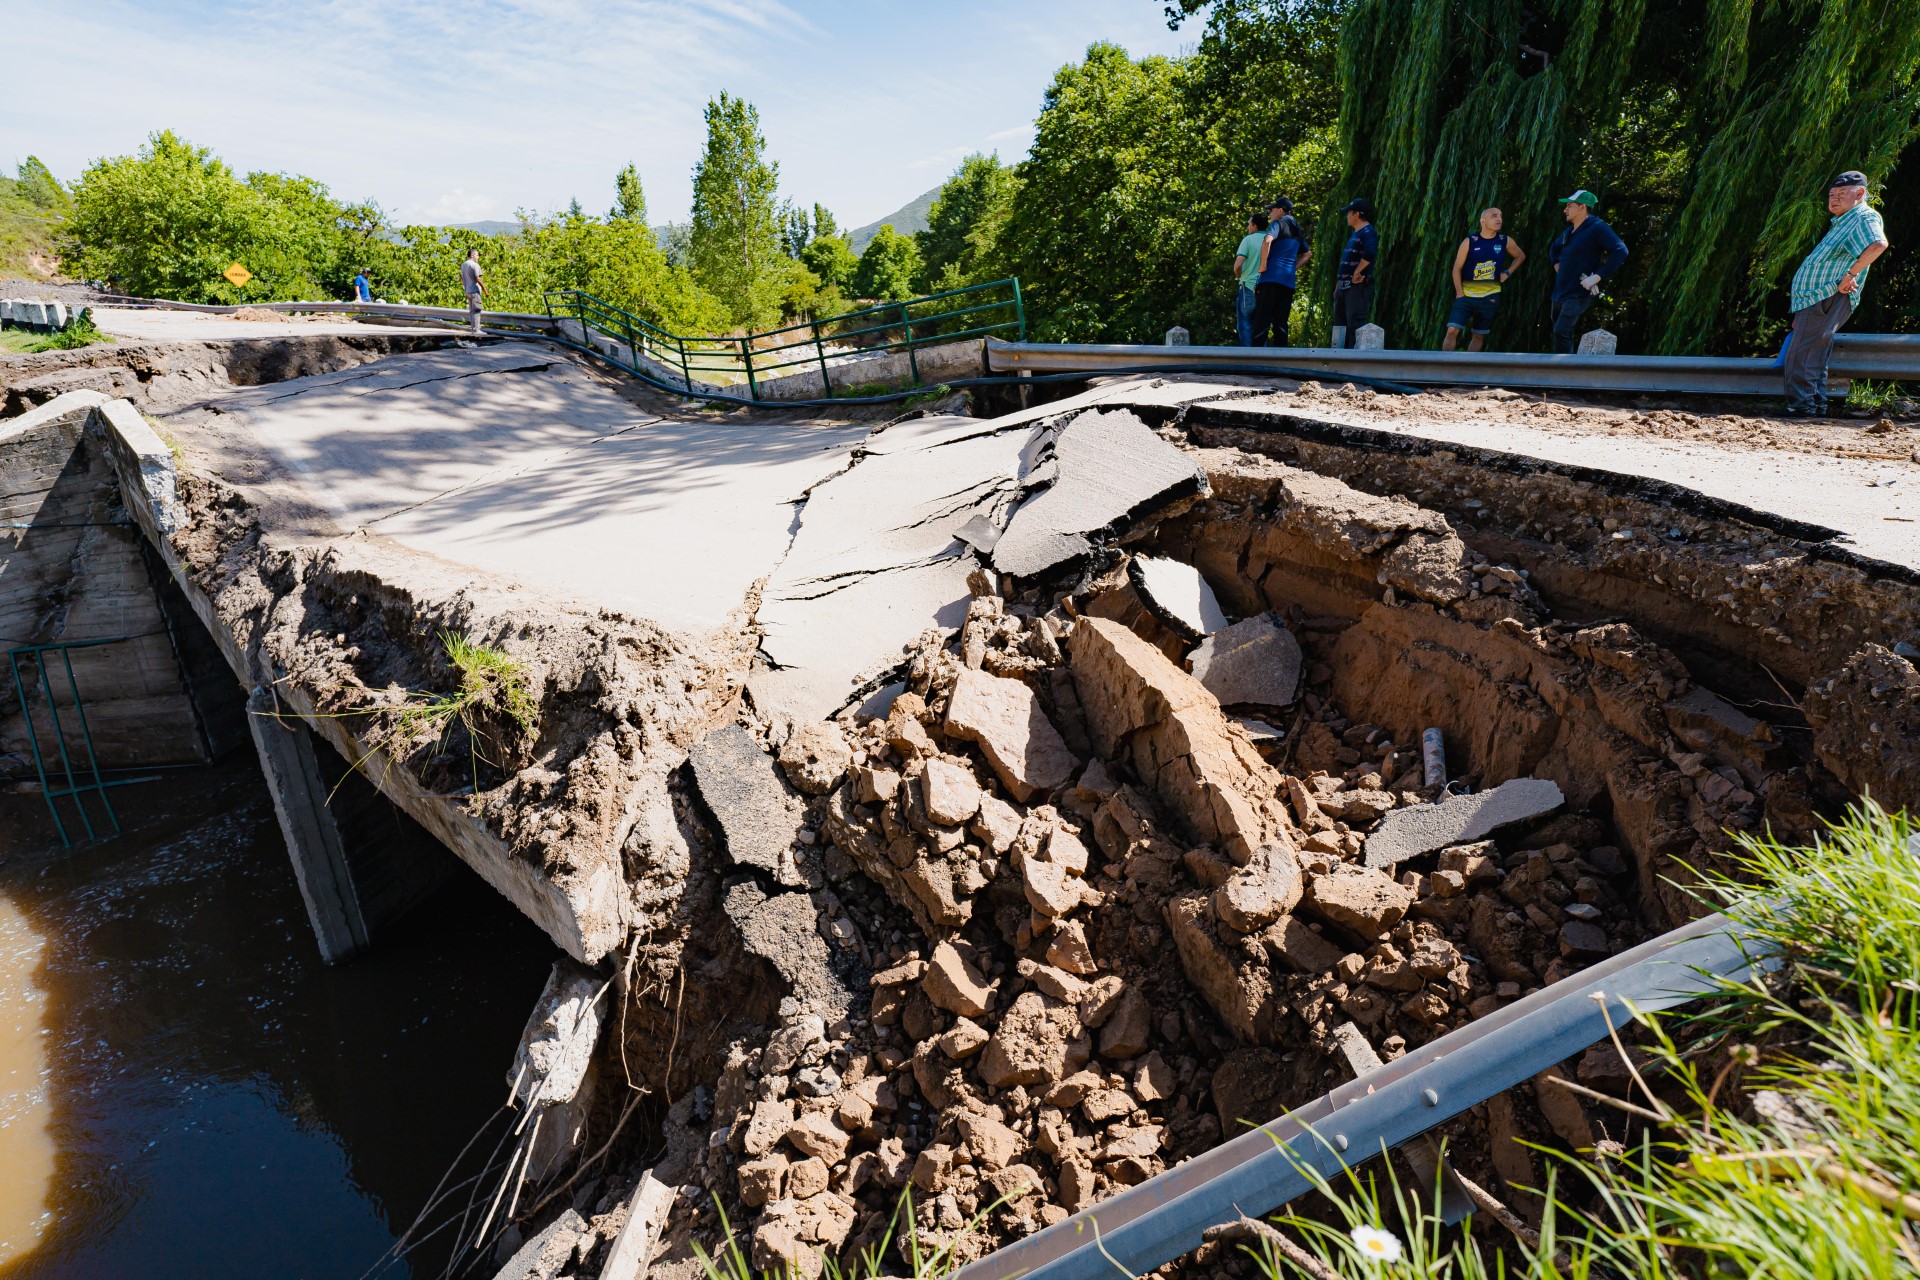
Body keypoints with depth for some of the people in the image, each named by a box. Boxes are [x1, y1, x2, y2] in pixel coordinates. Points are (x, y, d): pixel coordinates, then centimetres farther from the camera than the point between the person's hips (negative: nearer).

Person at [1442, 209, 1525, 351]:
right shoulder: (1470, 242, -6)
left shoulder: (1505, 241, 1)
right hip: (1466, 295, -3)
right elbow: (1457, 269, -4)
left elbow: (1520, 256, 18)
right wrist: (1459, 293, -10)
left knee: (1479, 335, 7)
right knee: (1452, 330, -16)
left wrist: (1507, 273, 5)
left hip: (1490, 297, 3)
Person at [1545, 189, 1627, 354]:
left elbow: (1621, 251, -23)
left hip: (1579, 294, -9)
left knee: (1561, 332, -24)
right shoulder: (1569, 230, 12)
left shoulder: (1597, 228, -14)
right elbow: (1553, 248, 34)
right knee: (1561, 335, 14)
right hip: (1560, 291, 9)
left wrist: (1596, 277, -26)